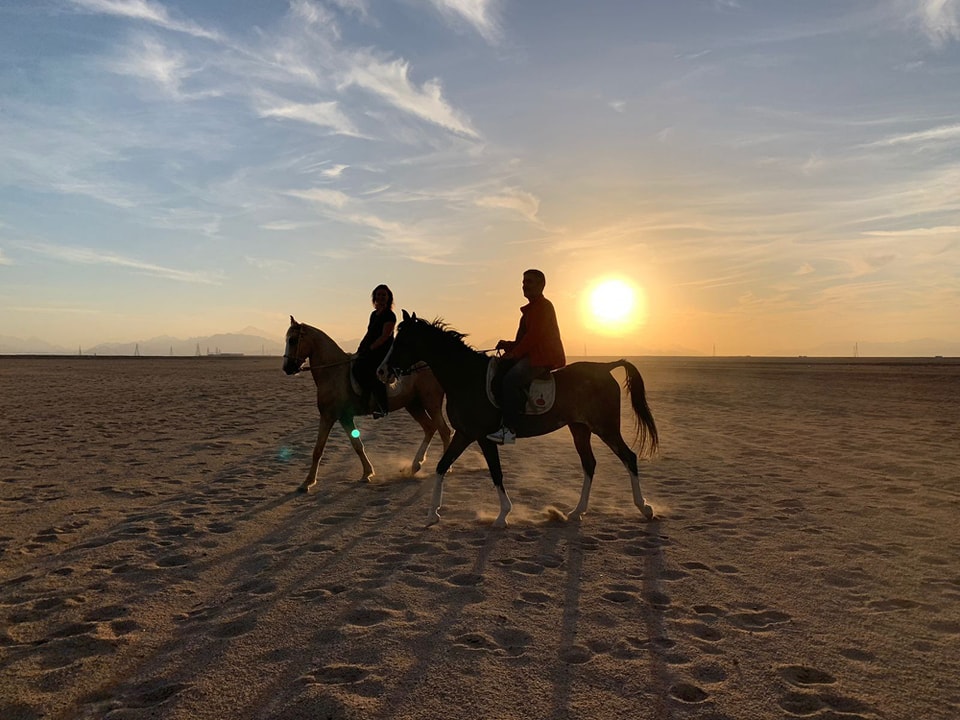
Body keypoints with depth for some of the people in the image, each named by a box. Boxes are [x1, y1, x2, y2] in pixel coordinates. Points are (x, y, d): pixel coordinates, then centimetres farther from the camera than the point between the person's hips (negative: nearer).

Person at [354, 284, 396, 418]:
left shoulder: (390, 315, -7)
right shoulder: (374, 314, 19)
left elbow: (385, 336, -15)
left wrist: (369, 349, -18)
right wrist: (359, 349, 11)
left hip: (383, 352, -9)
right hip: (371, 351, 9)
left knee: (360, 367, -26)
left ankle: (382, 405, -25)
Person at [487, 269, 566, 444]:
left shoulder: (544, 306, -8)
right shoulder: (531, 309, 23)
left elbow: (534, 335, -19)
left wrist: (514, 353, -17)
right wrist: (508, 345, 7)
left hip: (544, 358, -11)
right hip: (531, 355, 11)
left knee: (510, 380, -27)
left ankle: (509, 430, -28)